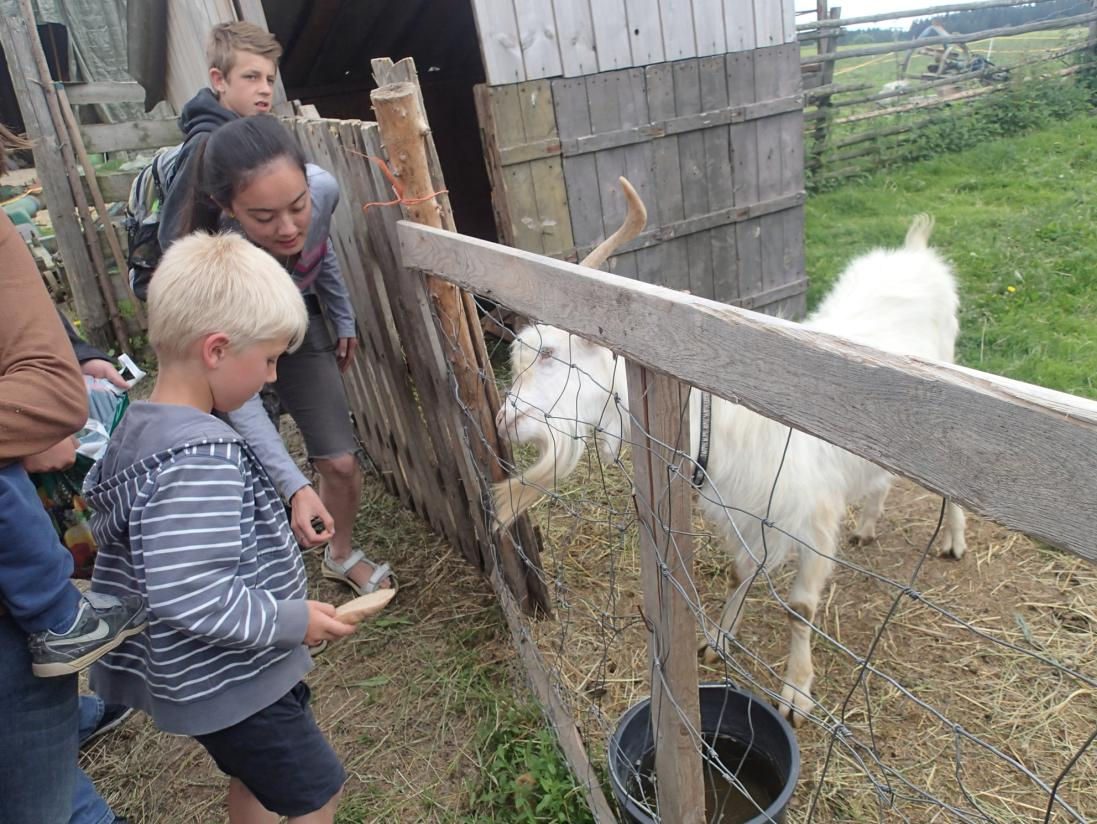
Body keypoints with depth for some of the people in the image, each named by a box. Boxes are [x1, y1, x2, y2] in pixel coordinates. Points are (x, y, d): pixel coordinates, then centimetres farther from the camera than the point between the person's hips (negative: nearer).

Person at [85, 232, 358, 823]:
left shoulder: (136, 426, 0)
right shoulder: (204, 455, -31)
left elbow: (107, 522, 13)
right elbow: (189, 592, -35)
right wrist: (291, 620, -23)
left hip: (197, 676, 9)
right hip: (230, 684, -9)